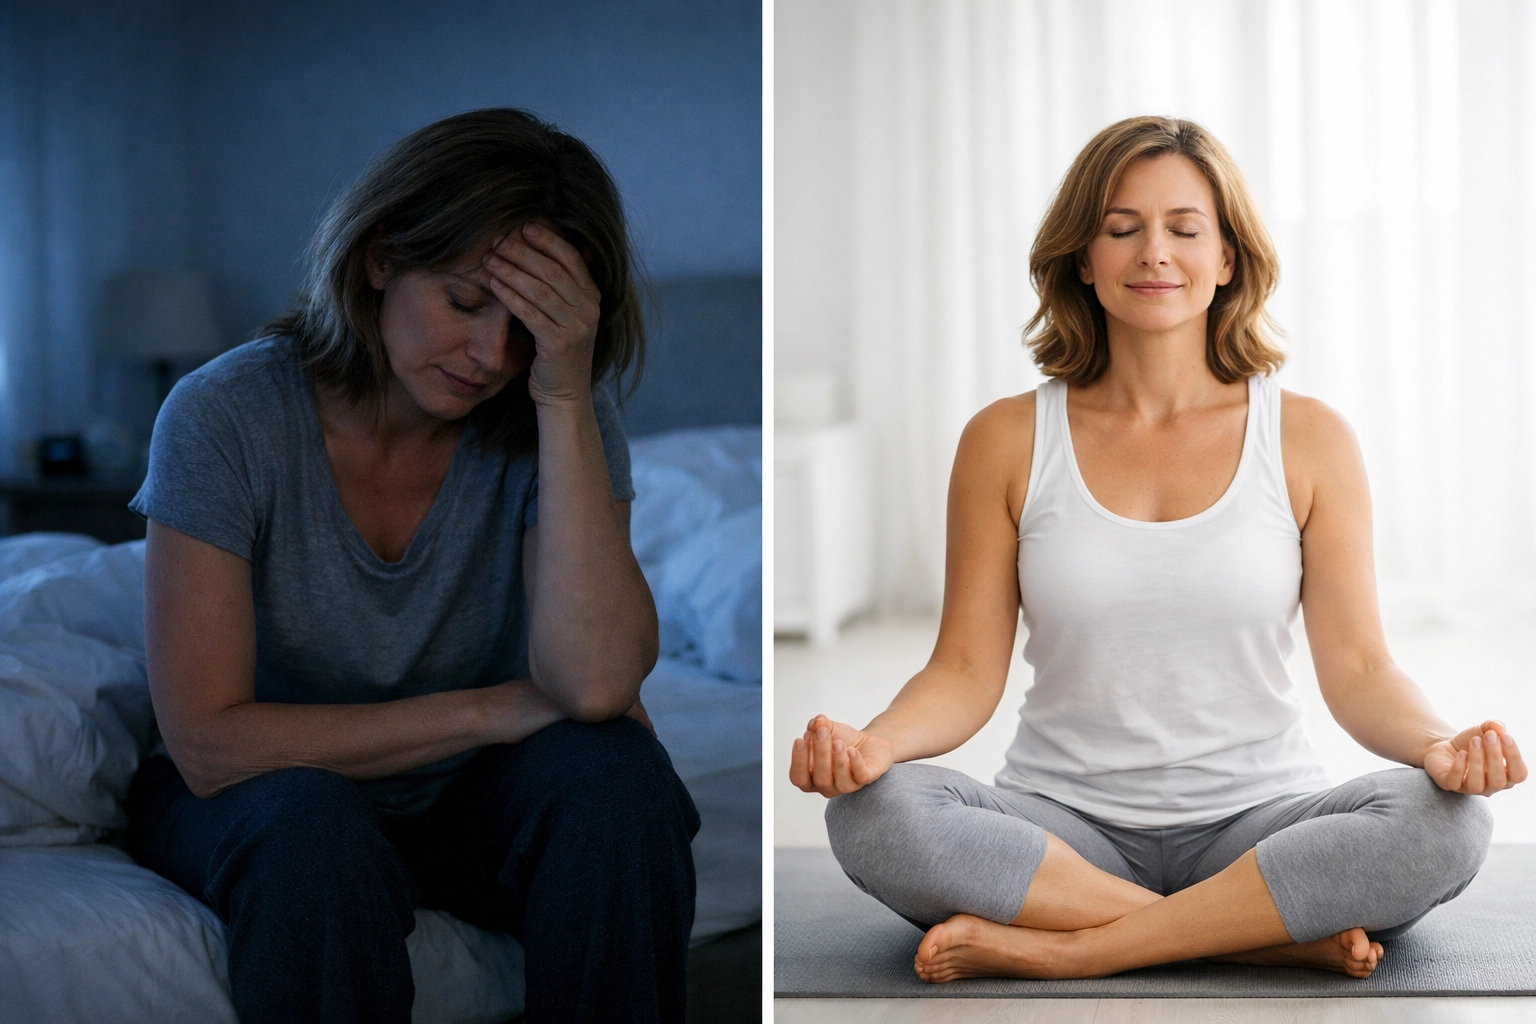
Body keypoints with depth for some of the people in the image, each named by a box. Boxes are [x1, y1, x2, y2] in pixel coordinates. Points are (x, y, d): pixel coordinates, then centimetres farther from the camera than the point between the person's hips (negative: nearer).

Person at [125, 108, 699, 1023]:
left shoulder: (555, 422, -13)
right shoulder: (226, 417, -19)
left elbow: (595, 683, -29)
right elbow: (208, 741, -22)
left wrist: (567, 397, -32)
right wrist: (490, 710, -23)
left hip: (461, 797, 2)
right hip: (258, 796, -2)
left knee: (613, 771, -28)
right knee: (314, 828, -35)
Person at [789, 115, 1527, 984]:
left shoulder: (1308, 440, 3)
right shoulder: (1007, 442, 4)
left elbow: (1358, 668, 1)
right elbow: (967, 669, 2)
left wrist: (1437, 745, -21)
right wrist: (873, 742, -20)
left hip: (1256, 826, 0)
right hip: (1065, 827, 0)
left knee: (1445, 824, -30)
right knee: (872, 814, -30)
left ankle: (1062, 950, -24)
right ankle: (1274, 933, -22)